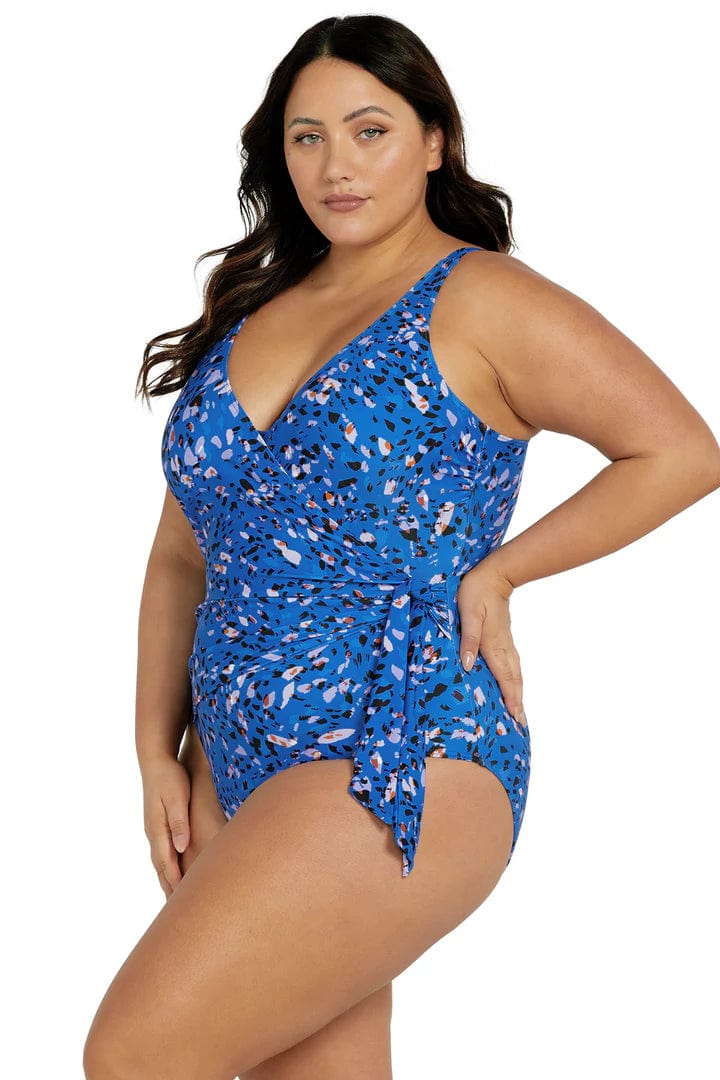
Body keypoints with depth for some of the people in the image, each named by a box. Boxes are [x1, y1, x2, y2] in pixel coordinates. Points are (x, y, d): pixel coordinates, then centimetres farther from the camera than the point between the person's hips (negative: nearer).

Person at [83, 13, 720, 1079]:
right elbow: (182, 558, 16)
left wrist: (498, 568, -7)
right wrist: (158, 753, 8)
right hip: (238, 771, 7)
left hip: (404, 761, -7)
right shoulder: (248, 316, 14)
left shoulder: (482, 302, -4)